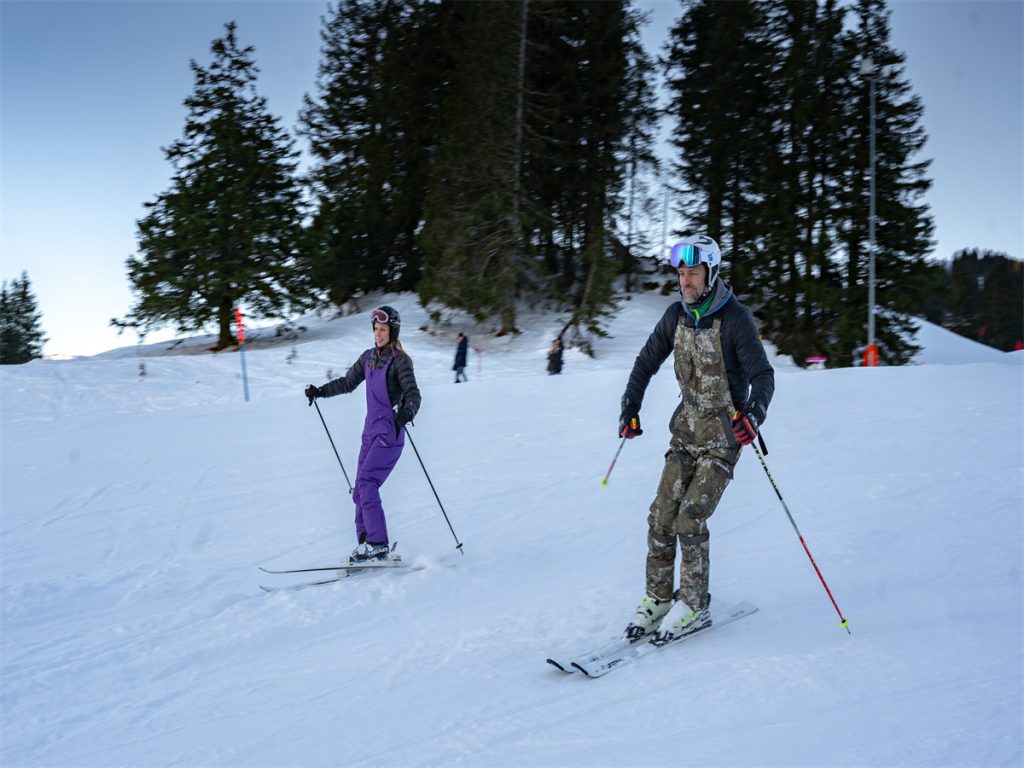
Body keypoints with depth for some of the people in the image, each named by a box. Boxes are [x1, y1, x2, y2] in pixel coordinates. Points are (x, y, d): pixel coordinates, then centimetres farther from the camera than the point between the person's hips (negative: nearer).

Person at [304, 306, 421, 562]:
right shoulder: (369, 357, 12)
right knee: (360, 491, 4)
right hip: (371, 431, 7)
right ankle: (366, 543, 10)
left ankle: (379, 545, -14)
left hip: (389, 433, -7)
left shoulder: (400, 360, -9)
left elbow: (413, 394, -19)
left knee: (366, 484, -17)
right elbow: (348, 382, 24)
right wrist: (320, 391, 18)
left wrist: (407, 412, -38)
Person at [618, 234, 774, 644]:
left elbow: (763, 375, -17)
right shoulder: (676, 315, 3)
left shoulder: (735, 319, -15)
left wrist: (754, 414, -35)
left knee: (690, 519, -12)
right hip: (687, 428, 6)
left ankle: (694, 605, 5)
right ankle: (658, 597, 15)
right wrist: (630, 409, 6)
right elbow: (647, 361, 13)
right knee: (661, 515, 0)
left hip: (724, 433, -6)